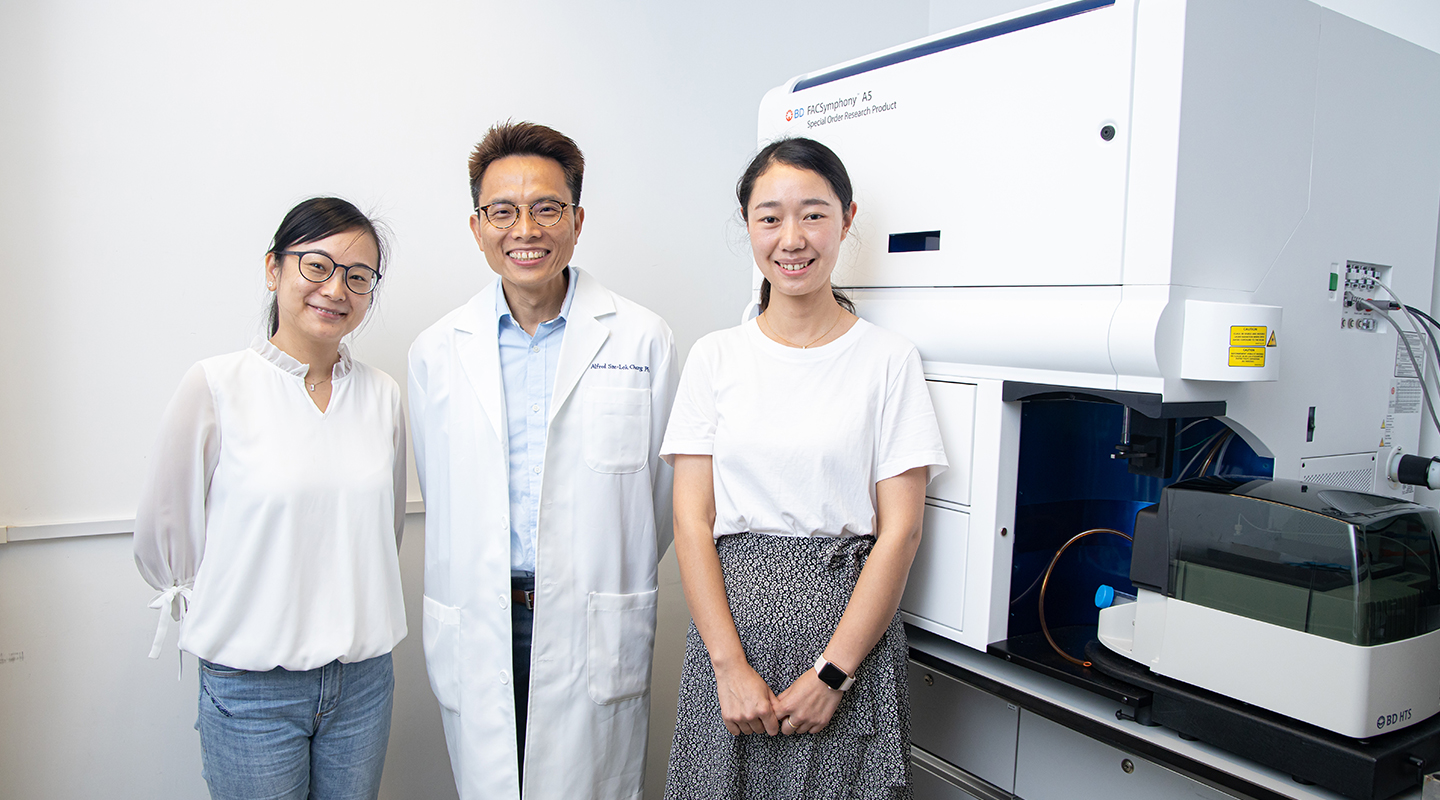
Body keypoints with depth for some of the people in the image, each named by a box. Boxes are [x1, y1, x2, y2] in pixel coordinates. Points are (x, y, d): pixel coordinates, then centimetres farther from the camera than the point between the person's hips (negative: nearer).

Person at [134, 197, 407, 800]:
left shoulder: (382, 395, 2)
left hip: (363, 679, 4)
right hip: (250, 685, -3)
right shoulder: (215, 386, -9)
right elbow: (161, 537, -3)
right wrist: (235, 617, 6)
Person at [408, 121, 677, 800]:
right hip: (476, 637, 2)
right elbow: (440, 498, 11)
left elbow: (665, 488, 4)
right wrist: (485, 593, 13)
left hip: (595, 636, -2)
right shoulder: (434, 354, 4)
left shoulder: (642, 339, -3)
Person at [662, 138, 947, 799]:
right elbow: (692, 521, -1)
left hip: (848, 617, -1)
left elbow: (900, 530, -5)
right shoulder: (715, 357, 3)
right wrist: (731, 665, -10)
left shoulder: (889, 359, -2)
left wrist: (831, 673, -11)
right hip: (731, 615, 2)